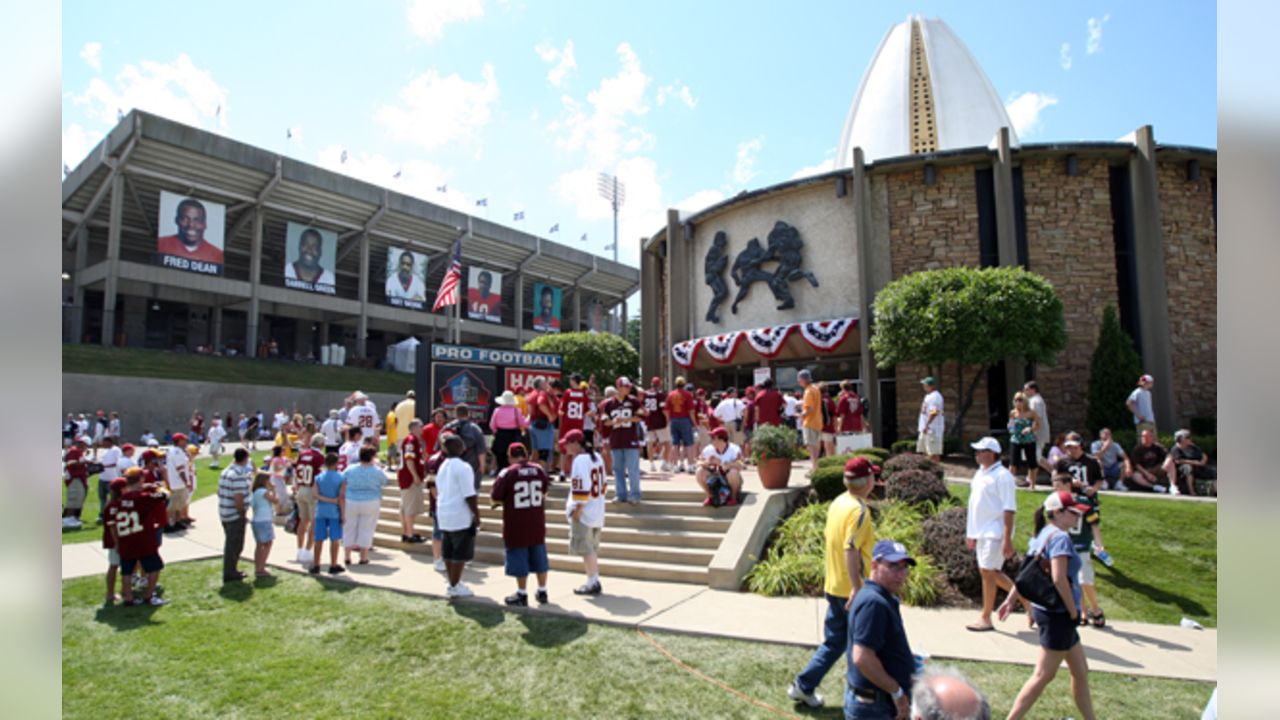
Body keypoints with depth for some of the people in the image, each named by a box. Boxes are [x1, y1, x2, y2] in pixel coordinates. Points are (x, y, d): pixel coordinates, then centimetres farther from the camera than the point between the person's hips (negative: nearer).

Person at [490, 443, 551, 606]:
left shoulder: (507, 473, -13)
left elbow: (494, 498, -11)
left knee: (519, 558, 7)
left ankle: (522, 594, 15)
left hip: (516, 525, -4)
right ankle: (542, 592, 24)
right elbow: (544, 493, 15)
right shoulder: (538, 470, 1)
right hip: (537, 524, 4)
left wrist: (505, 501, 8)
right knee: (539, 557, 15)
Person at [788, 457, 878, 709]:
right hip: (852, 590, -8)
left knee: (833, 642, 16)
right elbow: (851, 549, -27)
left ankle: (803, 685, 17)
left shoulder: (838, 502, 7)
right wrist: (856, 587, -27)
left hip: (834, 586, 8)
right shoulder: (859, 510, -20)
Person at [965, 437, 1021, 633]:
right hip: (981, 532, 9)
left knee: (987, 571, -4)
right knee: (992, 572, 14)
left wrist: (1007, 539, -21)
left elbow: (1009, 510, -17)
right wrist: (970, 532, 19)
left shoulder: (1002, 476, -13)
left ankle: (986, 619, 6)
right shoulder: (980, 474, 13)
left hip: (995, 533, -9)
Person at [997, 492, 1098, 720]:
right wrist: (1074, 612, -15)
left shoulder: (1045, 534, 11)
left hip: (1046, 609, 9)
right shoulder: (1060, 537, -17)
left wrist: (1011, 599, 18)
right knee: (1043, 676, -2)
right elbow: (1059, 579, -25)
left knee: (1081, 670, 20)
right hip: (1058, 614, -9)